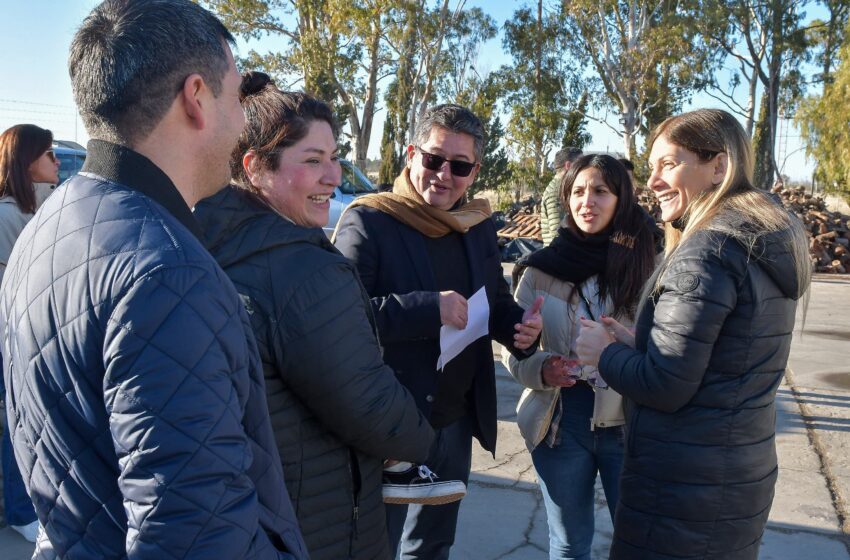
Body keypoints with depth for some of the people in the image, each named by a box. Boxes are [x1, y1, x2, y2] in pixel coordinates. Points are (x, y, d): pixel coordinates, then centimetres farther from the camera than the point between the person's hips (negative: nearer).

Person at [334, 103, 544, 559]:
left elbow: (496, 304, 14)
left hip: (458, 423, 6)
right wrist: (428, 307, -31)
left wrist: (520, 326, -9)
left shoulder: (479, 227, 5)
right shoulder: (368, 221, -15)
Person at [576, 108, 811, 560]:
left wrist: (606, 353, -5)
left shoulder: (708, 250, -21)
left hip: (683, 487, -9)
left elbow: (665, 387, -21)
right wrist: (636, 346, 8)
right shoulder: (770, 244, 8)